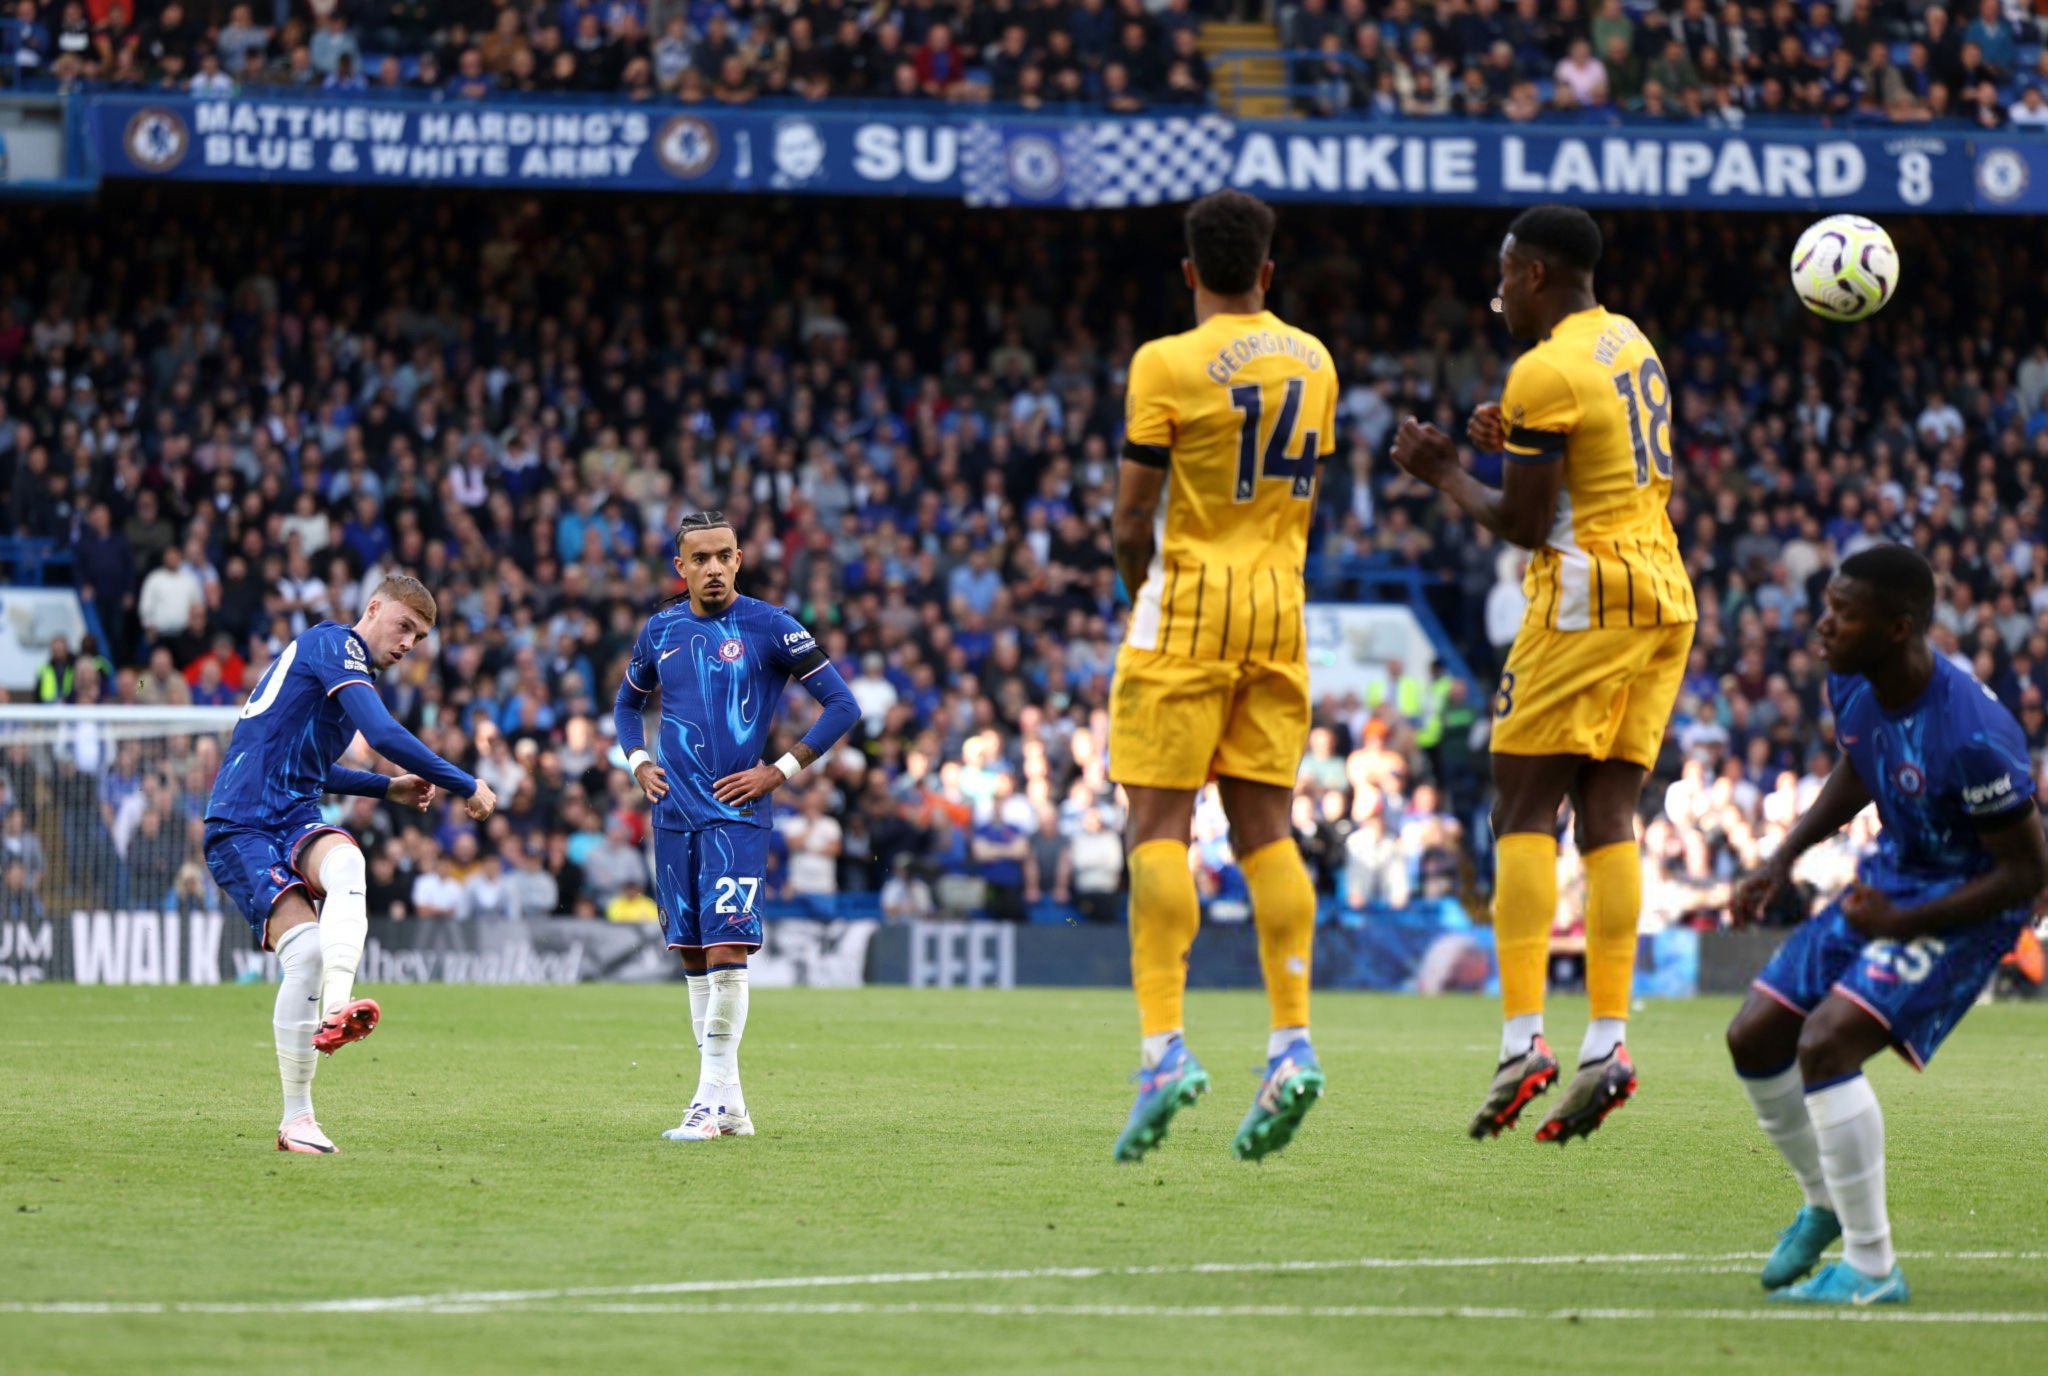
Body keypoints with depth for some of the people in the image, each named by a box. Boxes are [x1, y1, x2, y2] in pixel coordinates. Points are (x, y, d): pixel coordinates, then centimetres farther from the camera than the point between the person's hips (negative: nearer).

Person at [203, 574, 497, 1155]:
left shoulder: (344, 662, 24)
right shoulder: (334, 644, -5)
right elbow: (382, 733, -19)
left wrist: (389, 789, 30)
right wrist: (466, 786, -13)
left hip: (295, 822, 7)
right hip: (242, 828, -7)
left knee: (345, 862, -29)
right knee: (306, 949, -25)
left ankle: (336, 1009, -47)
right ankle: (296, 1118, -16)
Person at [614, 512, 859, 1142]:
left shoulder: (769, 627, -5)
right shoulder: (661, 631, 9)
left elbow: (842, 704, -4)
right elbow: (627, 701, 28)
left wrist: (781, 771, -8)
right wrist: (639, 763, 10)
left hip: (737, 813, -5)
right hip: (674, 815, 5)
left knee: (725, 953, -14)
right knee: (693, 957, 6)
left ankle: (712, 1100, -13)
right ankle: (728, 1104, 11)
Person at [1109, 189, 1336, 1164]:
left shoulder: (1169, 366, -9)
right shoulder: (1312, 363, 9)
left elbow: (1133, 519, -8)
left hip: (1189, 605, -5)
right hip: (1280, 609, 5)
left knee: (1160, 826, -5)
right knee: (1264, 827, 7)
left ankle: (1164, 1045, -16)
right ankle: (1292, 1041, -2)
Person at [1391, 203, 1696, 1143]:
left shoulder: (1547, 372, -12)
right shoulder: (1633, 346, 16)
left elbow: (1523, 524, -11)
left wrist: (1444, 473, 5)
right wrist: (1516, 444, 20)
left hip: (1587, 597, -8)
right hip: (1665, 597, 8)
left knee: (1524, 813, -6)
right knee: (1609, 813, 5)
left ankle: (1522, 1040, -16)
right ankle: (1607, 1042, -3)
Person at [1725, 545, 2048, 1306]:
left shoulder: (1971, 736, -33)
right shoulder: (1853, 686, -9)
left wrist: (1902, 923, -25)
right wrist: (1784, 860, 4)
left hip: (1964, 907, -9)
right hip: (1890, 874, 9)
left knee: (1825, 1042, -24)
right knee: (1754, 1036, 7)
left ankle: (1871, 1267, -13)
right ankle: (1824, 1205, 32)